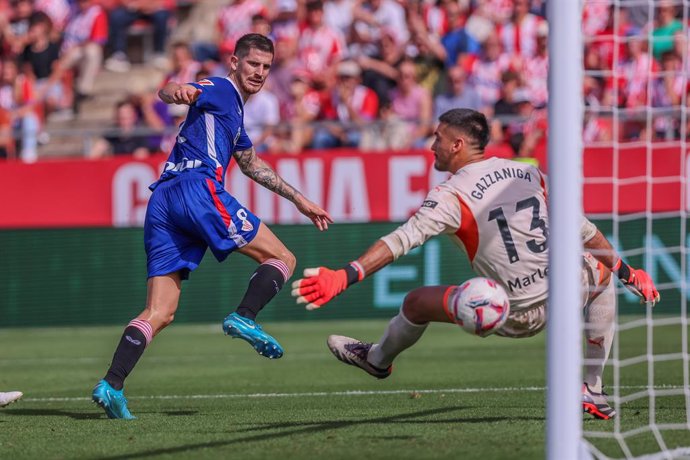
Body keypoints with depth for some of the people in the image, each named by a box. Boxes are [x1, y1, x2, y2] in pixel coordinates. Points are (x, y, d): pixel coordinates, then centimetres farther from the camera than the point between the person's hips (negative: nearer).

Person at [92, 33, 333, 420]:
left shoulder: (233, 112, 33)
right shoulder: (220, 90, 6)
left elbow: (254, 166, 48)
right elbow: (168, 93, -15)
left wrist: (300, 200, 52)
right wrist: (178, 91, -40)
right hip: (197, 188, -9)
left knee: (160, 313, 0)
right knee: (282, 259, -2)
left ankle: (112, 384, -15)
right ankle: (244, 317, -24)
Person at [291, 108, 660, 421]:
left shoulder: (451, 196, -7)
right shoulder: (531, 174, 8)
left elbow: (401, 241, -20)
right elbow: (585, 231, 14)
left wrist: (344, 277, -26)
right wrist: (627, 273, 26)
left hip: (513, 316, -4)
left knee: (417, 302, 14)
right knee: (600, 270, 36)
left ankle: (378, 359, 46)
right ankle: (591, 390, 30)